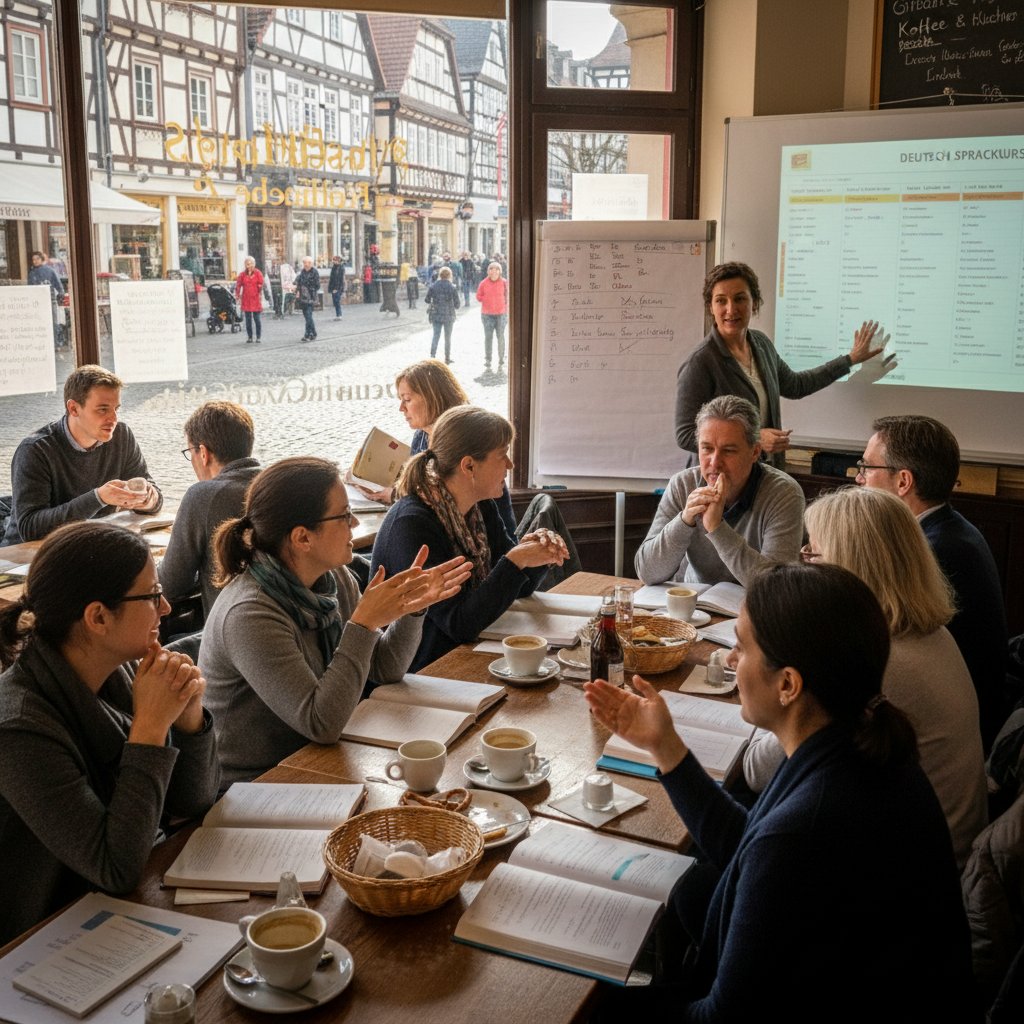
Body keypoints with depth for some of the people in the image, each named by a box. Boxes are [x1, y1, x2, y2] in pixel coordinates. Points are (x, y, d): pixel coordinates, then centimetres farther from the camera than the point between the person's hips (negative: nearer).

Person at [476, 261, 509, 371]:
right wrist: (487, 300, -6)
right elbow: (478, 297, 9)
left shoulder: (504, 283, 0)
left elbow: (507, 298, 6)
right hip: (487, 314, 0)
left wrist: (507, 312, 2)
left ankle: (501, 360, 9)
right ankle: (487, 360, 10)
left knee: (501, 337, 2)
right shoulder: (484, 283, 1)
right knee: (488, 337, 2)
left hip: (501, 313, 0)